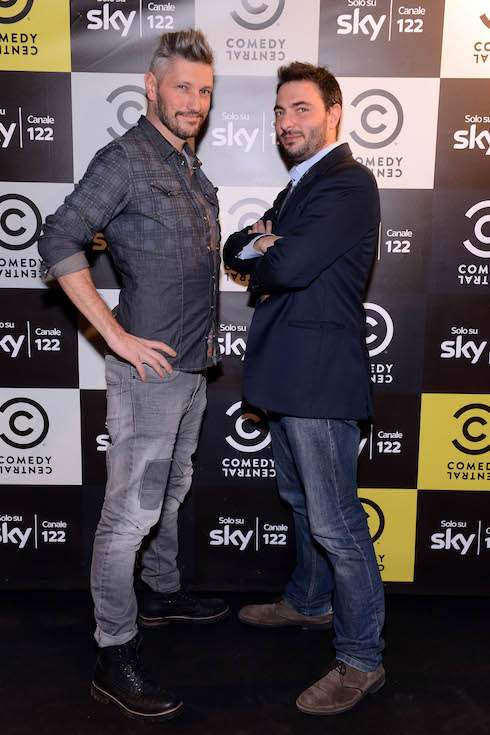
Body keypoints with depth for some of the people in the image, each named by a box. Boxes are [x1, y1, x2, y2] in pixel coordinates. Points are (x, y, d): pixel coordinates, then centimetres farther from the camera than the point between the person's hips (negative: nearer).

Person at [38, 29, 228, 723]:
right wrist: (116, 335, -21)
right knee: (131, 511, -2)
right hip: (149, 364, -9)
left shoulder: (189, 166, 16)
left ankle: (162, 594, 42)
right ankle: (114, 658, 11)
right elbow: (59, 241, -19)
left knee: (171, 490, 22)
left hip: (191, 364, 9)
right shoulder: (126, 158, -11)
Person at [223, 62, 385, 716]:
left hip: (321, 374, -10)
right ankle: (309, 603, 43)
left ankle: (361, 661, 14)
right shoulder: (300, 185, 20)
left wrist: (260, 265, -3)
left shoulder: (348, 183, -13)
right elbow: (236, 249, 16)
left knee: (336, 524, -3)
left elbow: (289, 265, -25)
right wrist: (257, 244, -7)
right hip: (288, 371, 10)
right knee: (300, 500, 23)